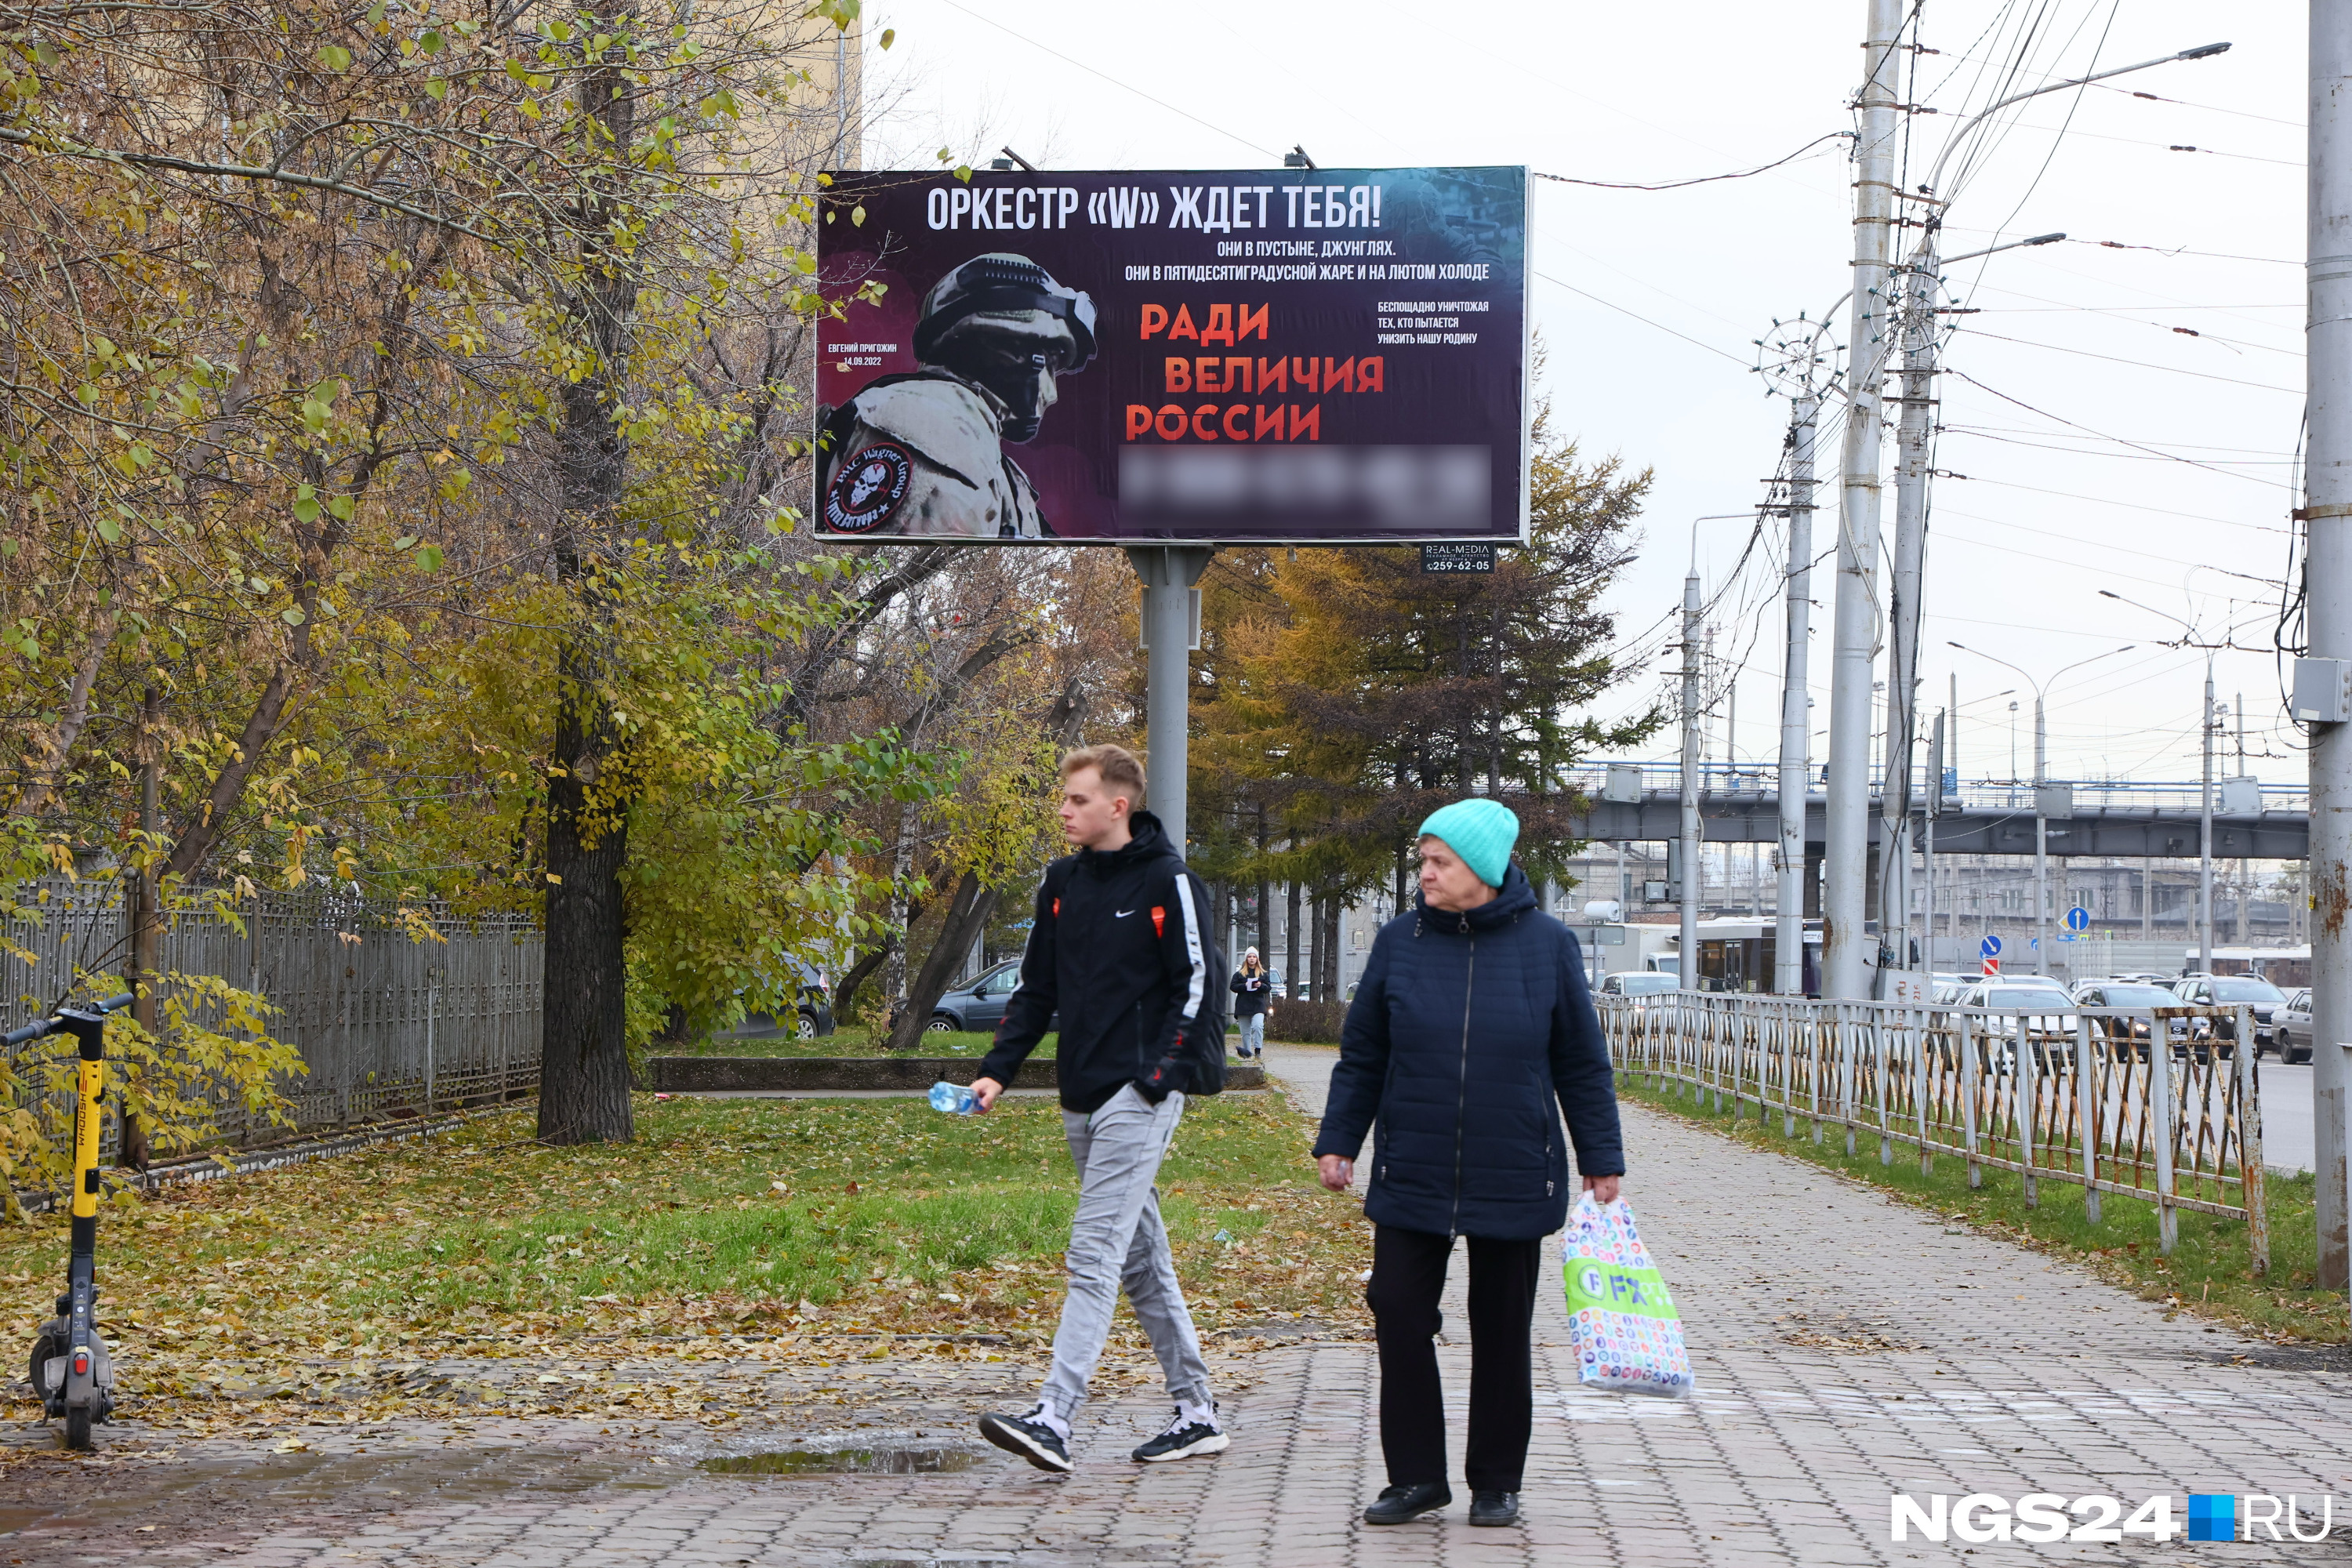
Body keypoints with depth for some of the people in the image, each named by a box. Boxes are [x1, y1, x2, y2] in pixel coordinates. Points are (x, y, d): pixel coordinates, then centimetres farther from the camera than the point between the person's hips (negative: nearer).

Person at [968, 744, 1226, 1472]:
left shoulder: (1167, 881, -7)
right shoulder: (1062, 883, 14)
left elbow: (1194, 986, -9)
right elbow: (1035, 988, 16)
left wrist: (1158, 1077, -16)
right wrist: (997, 1070, 5)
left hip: (1138, 1098, -8)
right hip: (1082, 1099, 8)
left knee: (1094, 1254, -15)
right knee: (1142, 1260, 11)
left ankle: (1053, 1418, -22)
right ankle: (1197, 1413, 19)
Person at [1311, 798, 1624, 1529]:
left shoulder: (1546, 945, -3)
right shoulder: (1400, 941, 1)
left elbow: (1582, 1063, 3)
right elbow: (1361, 1054, 8)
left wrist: (1601, 1160, 2)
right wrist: (1338, 1140, 2)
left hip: (1513, 1181, -1)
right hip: (1411, 1179, 1)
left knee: (1502, 1333, 6)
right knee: (1399, 1316, -4)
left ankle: (1496, 1482, 18)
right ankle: (1416, 1476, 8)